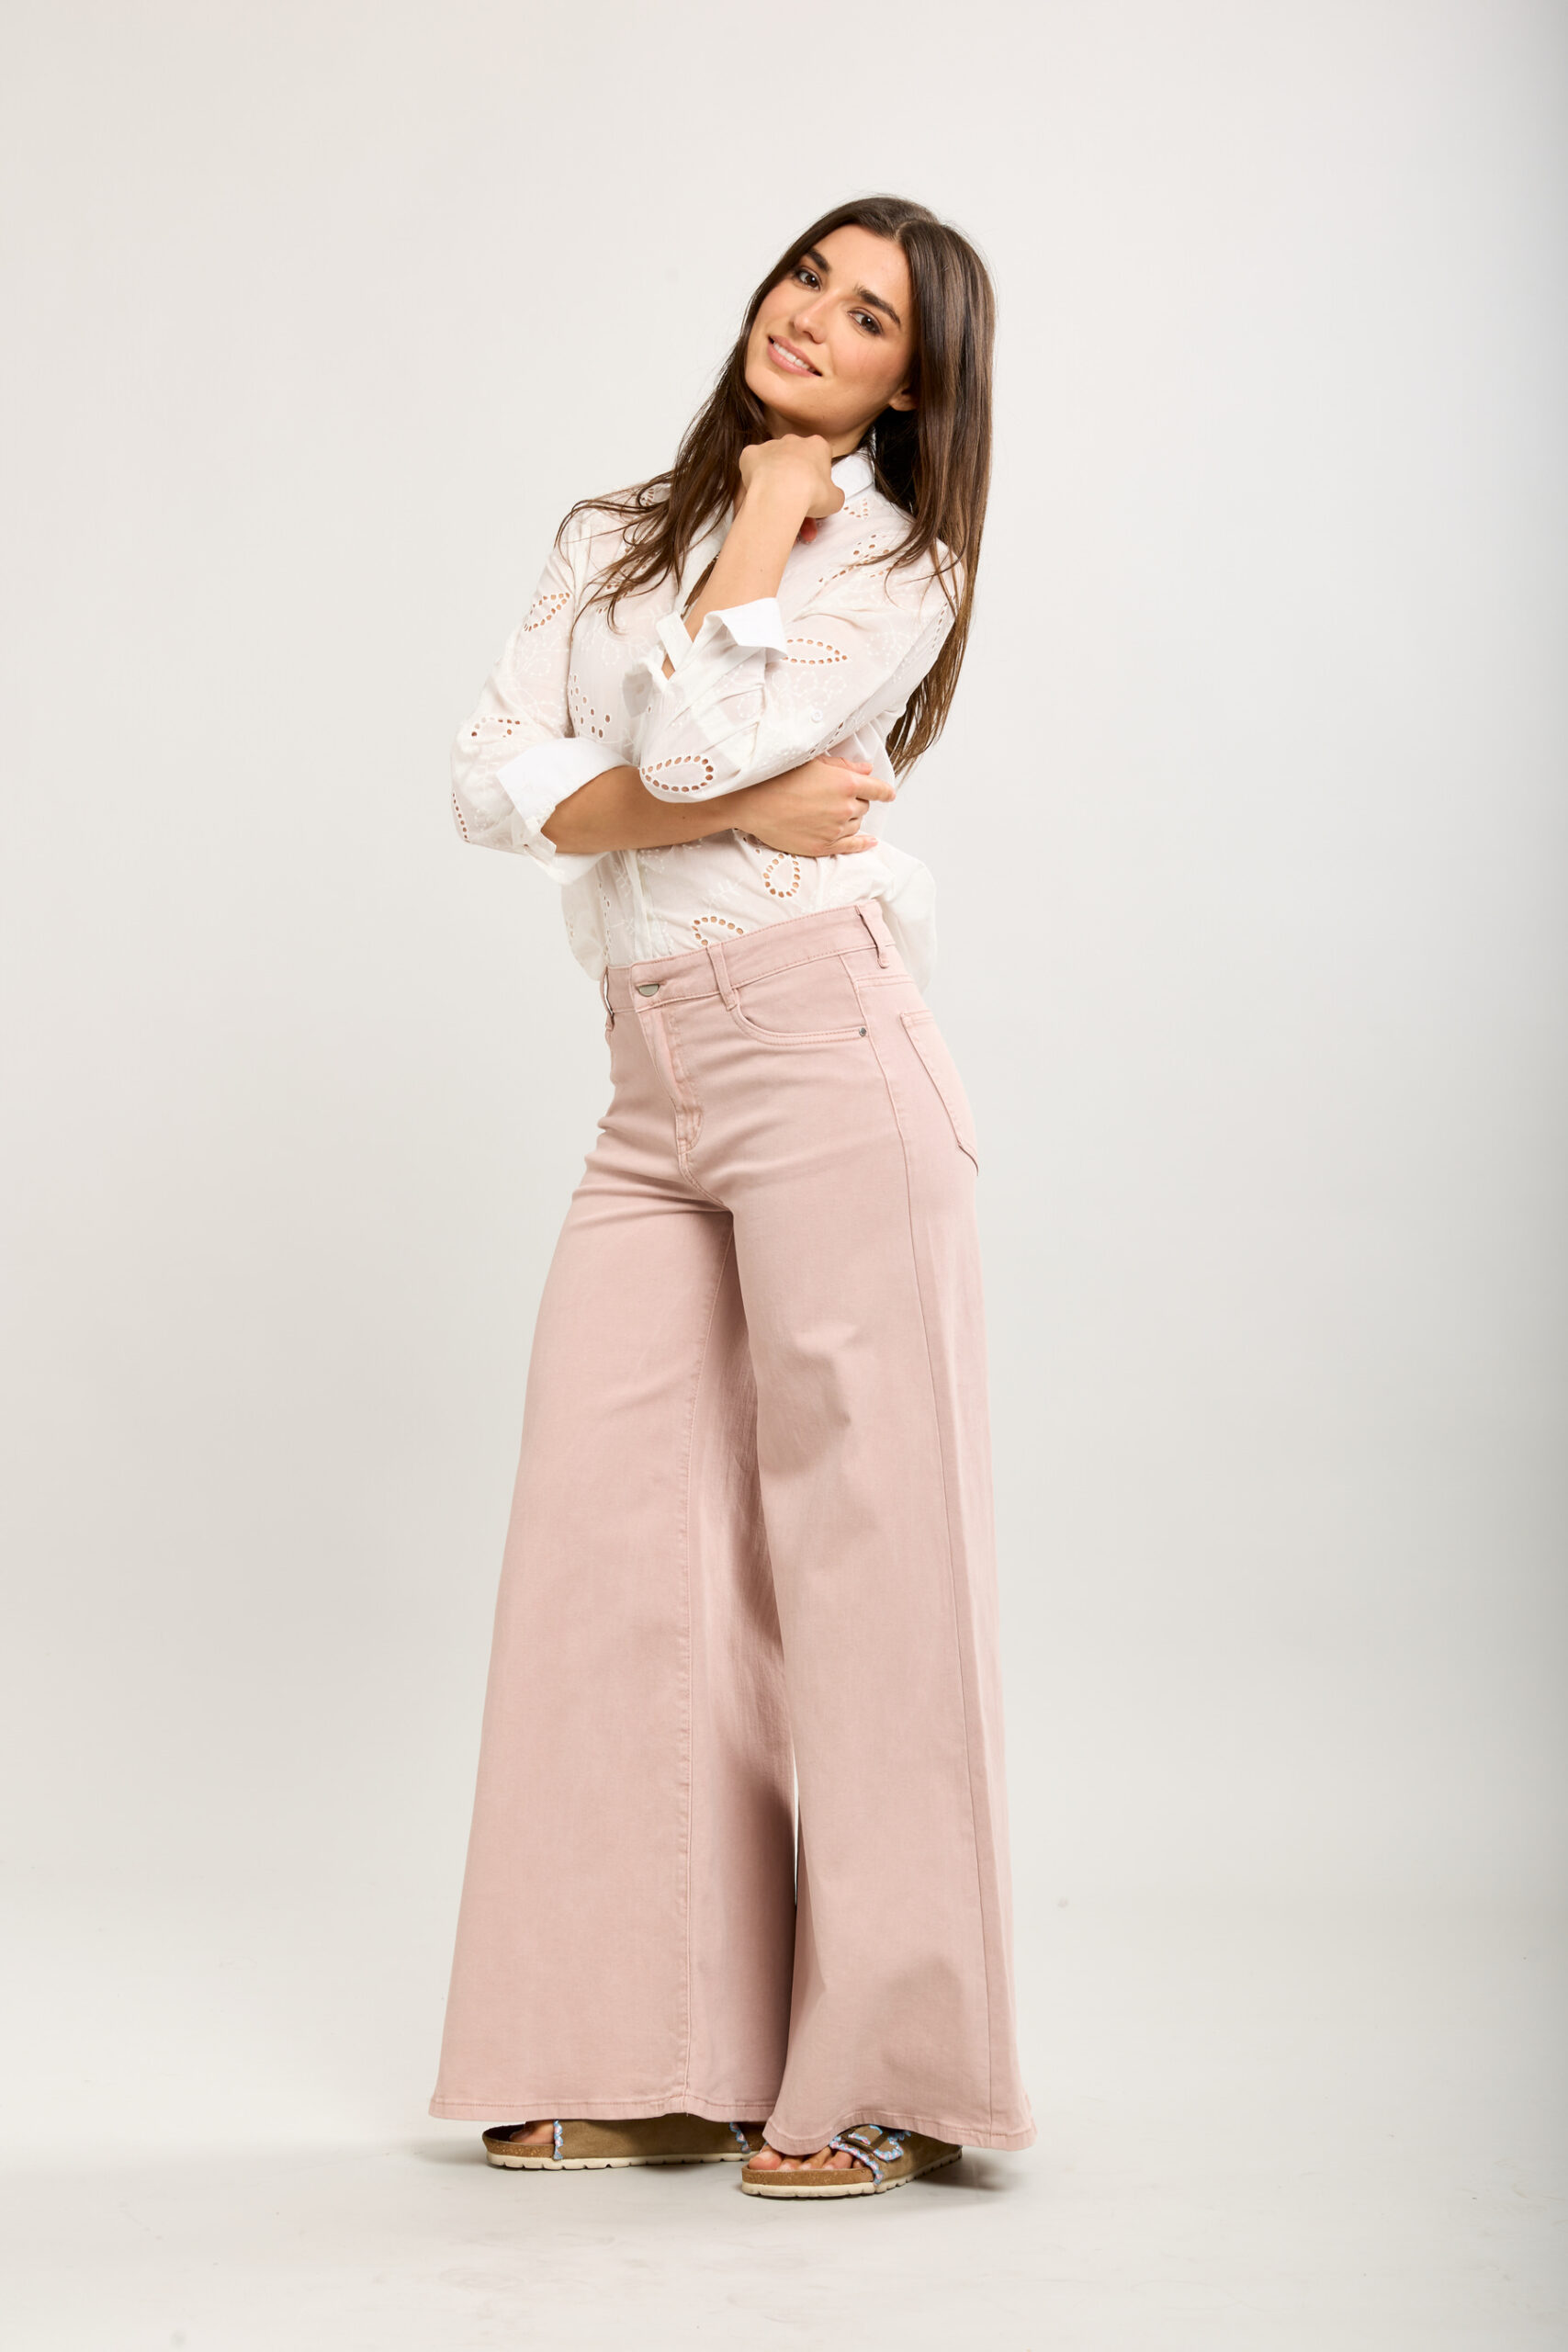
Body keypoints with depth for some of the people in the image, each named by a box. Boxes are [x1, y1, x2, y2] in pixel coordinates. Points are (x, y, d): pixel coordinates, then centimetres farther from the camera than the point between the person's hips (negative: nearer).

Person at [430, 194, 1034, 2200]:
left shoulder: (900, 566, 5)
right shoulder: (610, 539, 20)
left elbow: (700, 734, -11)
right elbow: (493, 780, 6)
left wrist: (774, 502, 2)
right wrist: (735, 809, -8)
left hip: (822, 1048, -5)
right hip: (652, 1091, 5)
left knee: (855, 1540, -5)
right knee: (609, 1545, 0)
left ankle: (877, 2076, 3)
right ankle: (653, 2058, 11)